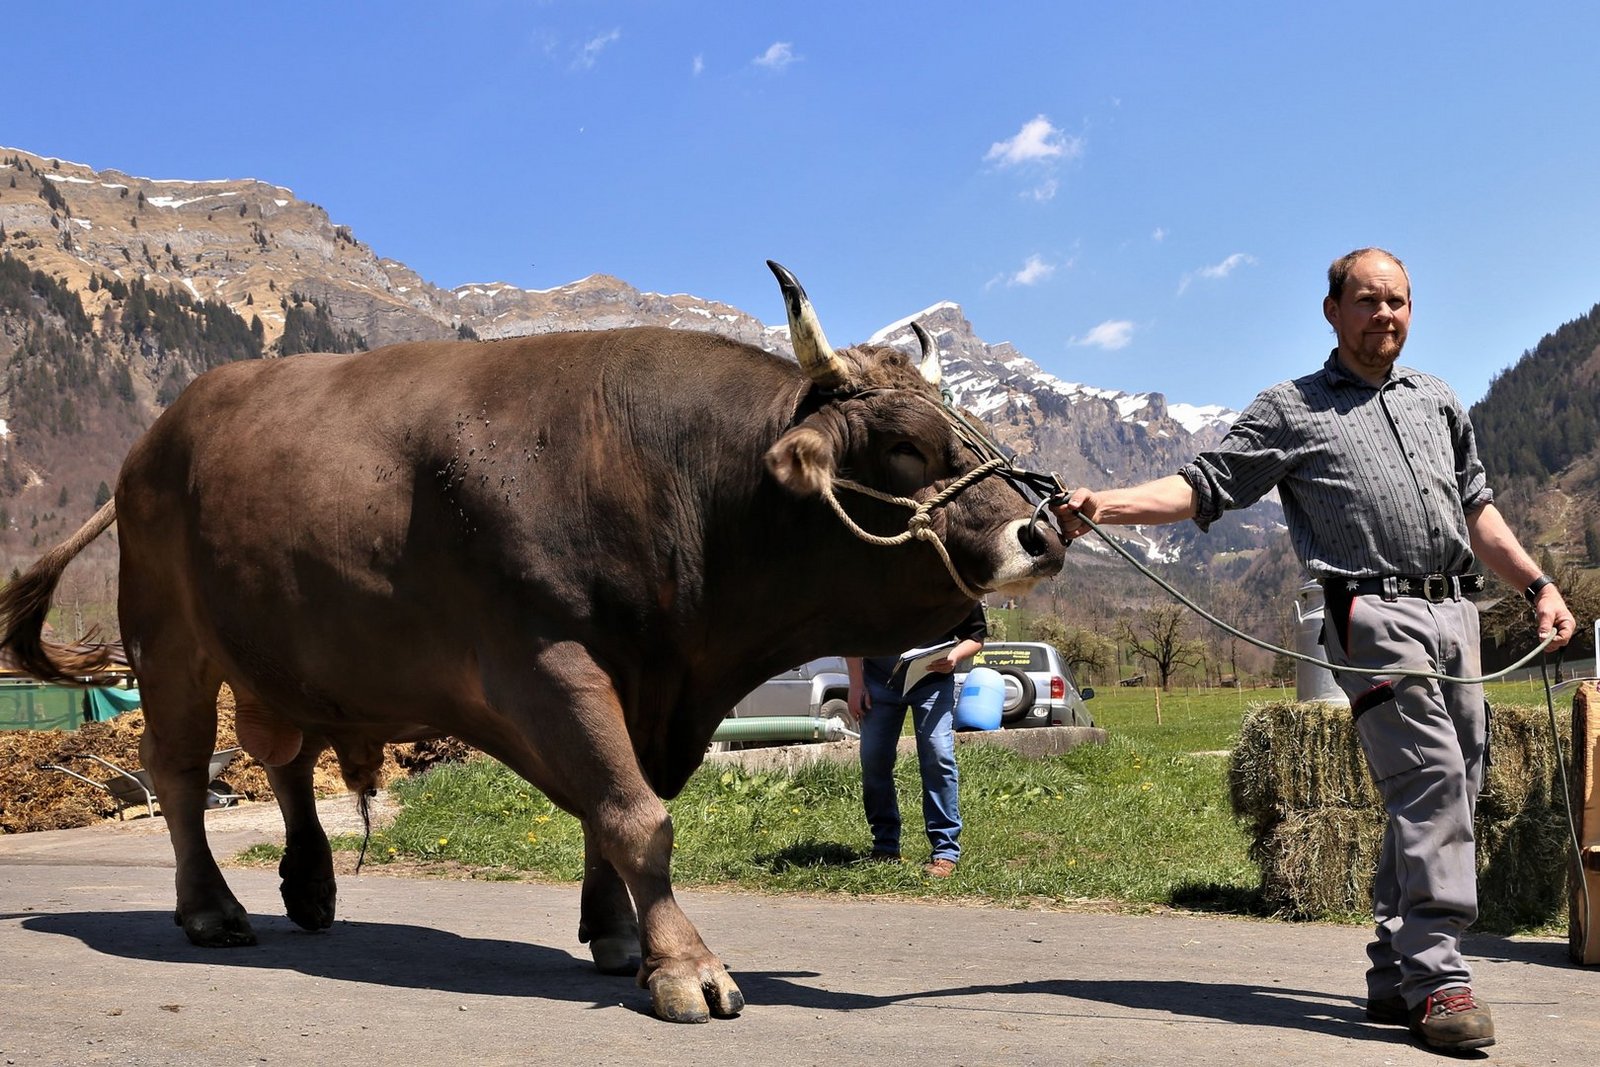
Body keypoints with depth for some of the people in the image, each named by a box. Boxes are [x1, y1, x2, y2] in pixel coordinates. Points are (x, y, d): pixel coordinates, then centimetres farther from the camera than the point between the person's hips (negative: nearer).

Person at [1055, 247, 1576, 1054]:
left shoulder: (1437, 403, 25)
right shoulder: (1290, 411, 9)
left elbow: (1476, 510, 29)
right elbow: (1203, 486, 1)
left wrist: (1537, 586, 20)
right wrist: (1105, 505, -14)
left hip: (1456, 615, 6)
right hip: (1377, 615, -6)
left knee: (1443, 795, 5)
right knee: (1429, 779, -18)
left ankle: (1395, 976, 13)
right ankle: (1437, 978, -15)